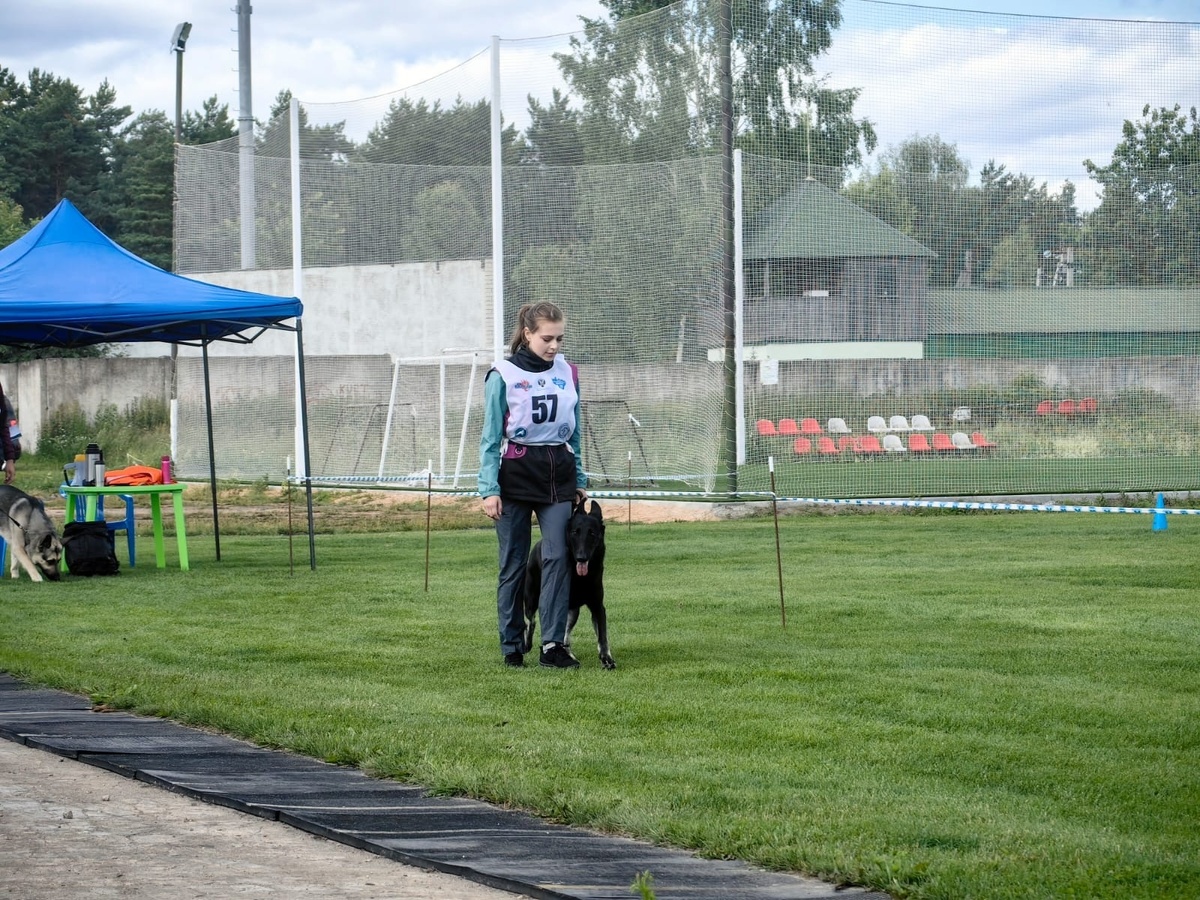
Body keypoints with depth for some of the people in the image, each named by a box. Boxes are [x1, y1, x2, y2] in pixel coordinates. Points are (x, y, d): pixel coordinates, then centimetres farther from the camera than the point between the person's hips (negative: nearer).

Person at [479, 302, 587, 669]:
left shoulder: (567, 374, 7)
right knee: (513, 563, 2)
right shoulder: (503, 376, -5)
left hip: (558, 475, 3)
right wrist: (489, 489, -10)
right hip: (517, 474, -3)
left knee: (558, 556, -10)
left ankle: (553, 644, -12)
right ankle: (512, 646, 11)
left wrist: (580, 482, 12)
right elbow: (491, 438, -4)